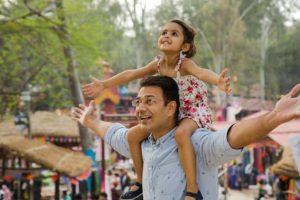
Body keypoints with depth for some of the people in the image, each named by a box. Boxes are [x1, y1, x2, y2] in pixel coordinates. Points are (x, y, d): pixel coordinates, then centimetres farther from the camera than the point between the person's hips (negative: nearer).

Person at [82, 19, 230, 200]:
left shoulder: (185, 63, -25)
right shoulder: (158, 64, -4)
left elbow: (201, 72, -48)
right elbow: (131, 74, 8)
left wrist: (218, 81, -70)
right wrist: (103, 84, 16)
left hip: (196, 111, -8)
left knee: (181, 133, -41)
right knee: (133, 135, 3)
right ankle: (142, 181, 21)